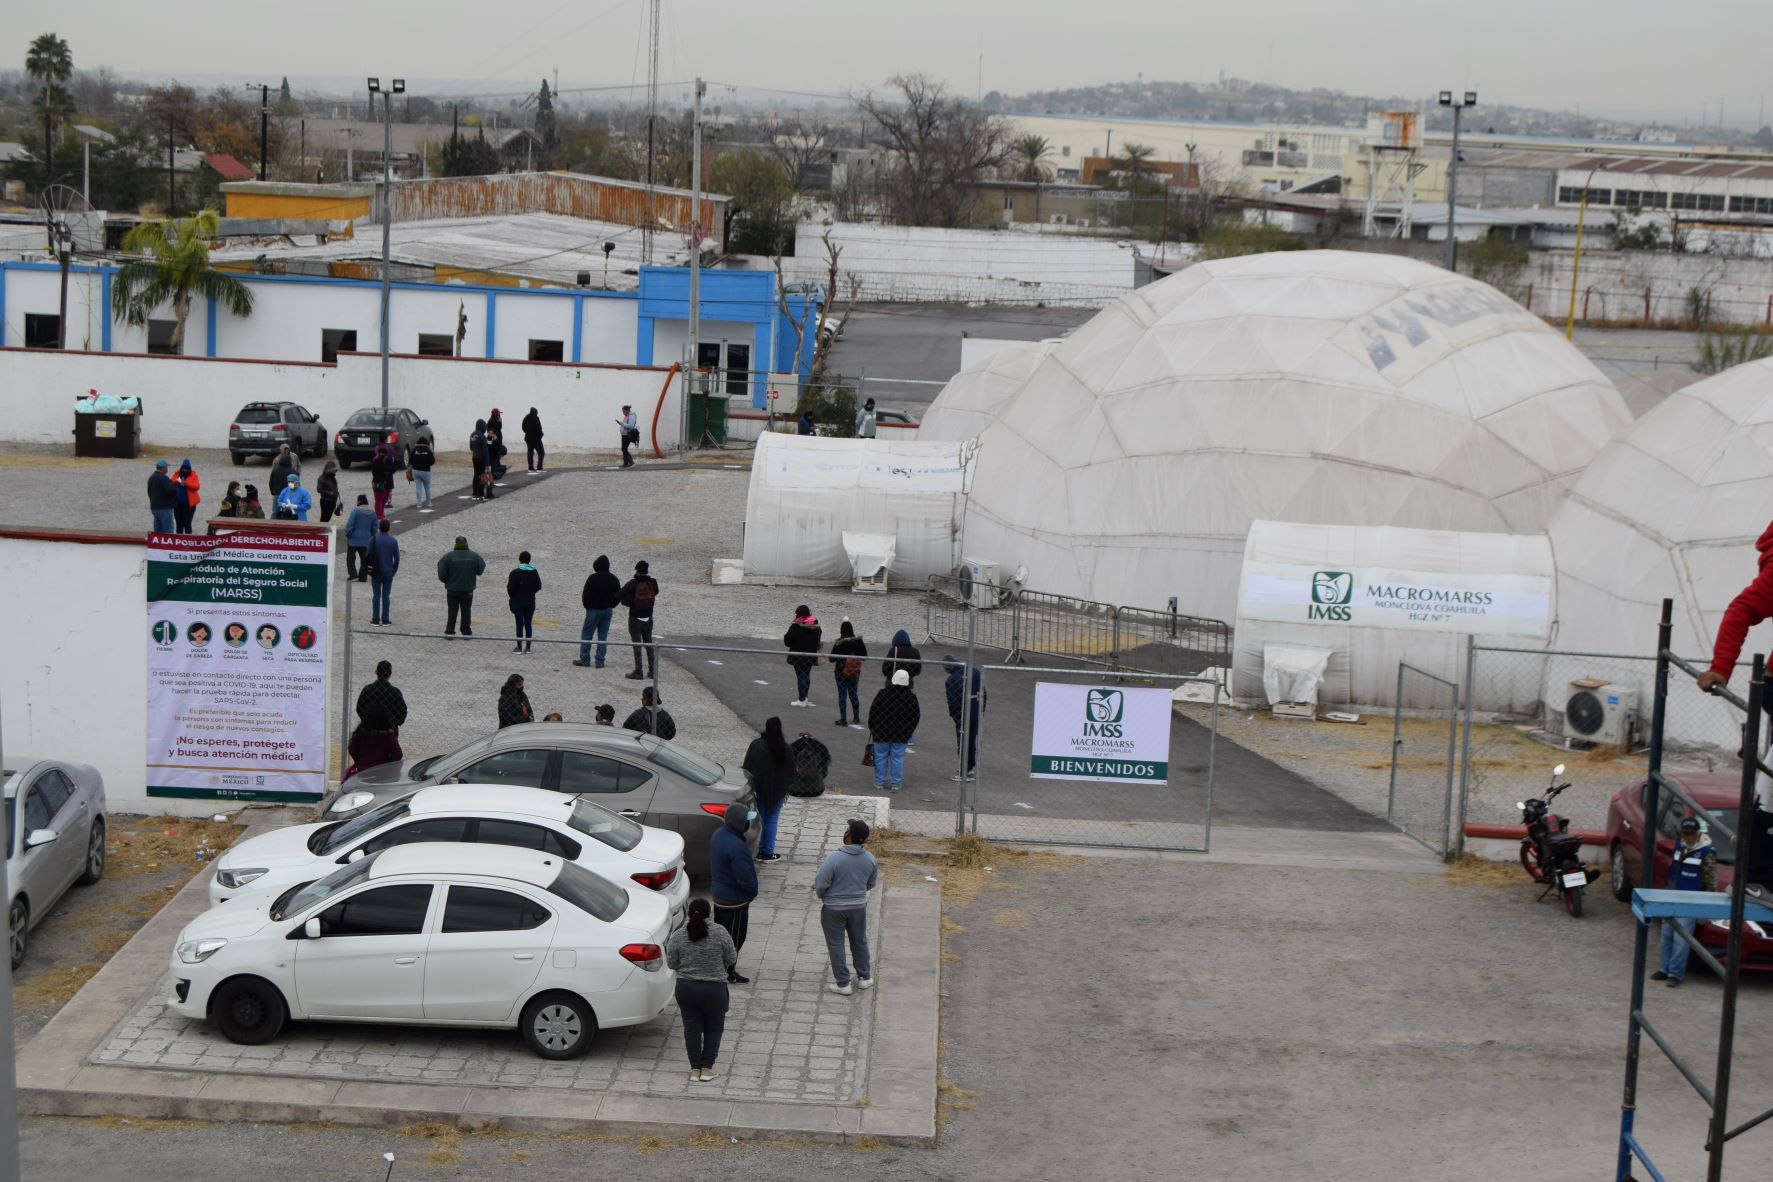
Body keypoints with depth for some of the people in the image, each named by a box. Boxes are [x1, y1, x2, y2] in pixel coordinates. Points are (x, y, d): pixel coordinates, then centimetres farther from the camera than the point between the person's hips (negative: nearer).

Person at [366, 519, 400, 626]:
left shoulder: (374, 540, -8)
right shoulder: (393, 541, -3)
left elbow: (368, 556, -7)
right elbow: (397, 558, -1)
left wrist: (367, 568, 5)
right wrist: (394, 570, 11)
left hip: (376, 572, -1)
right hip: (388, 573, 1)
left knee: (376, 595, 5)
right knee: (386, 596, 4)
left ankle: (375, 619, 6)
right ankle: (385, 620, 4)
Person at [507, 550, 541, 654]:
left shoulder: (515, 572, -13)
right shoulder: (534, 572, 1)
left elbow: (511, 588, -15)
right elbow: (538, 586, 6)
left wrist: (511, 596, 4)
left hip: (518, 601, -4)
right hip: (530, 601, 4)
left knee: (519, 624, 1)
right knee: (529, 624, 9)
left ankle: (519, 647, 3)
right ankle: (528, 647, 10)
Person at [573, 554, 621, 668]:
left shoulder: (593, 578, -14)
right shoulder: (614, 579, 4)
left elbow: (585, 595, -12)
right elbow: (619, 595, 9)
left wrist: (587, 606, 5)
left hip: (594, 610, -5)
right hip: (608, 611, 5)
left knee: (586, 634, 5)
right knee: (603, 636, 7)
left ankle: (584, 659, 4)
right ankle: (600, 661, 6)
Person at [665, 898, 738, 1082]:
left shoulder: (677, 937, -7)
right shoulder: (719, 932, -11)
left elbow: (671, 964, 0)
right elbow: (732, 959, -3)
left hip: (685, 989, 1)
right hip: (714, 990, -1)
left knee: (692, 1028, 11)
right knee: (714, 1028, 13)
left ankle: (695, 1069, 12)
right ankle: (707, 1068, 10)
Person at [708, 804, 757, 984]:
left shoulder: (718, 835, -3)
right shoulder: (736, 847, -33)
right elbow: (744, 877, -28)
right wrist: (752, 888, -8)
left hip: (718, 894, 9)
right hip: (735, 900, -9)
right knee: (734, 936, 7)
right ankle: (728, 973, 17)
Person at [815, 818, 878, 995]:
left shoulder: (834, 858, -25)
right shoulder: (869, 859, -10)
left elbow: (820, 884, -20)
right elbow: (871, 883, 5)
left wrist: (820, 895, 3)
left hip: (834, 909, -4)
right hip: (859, 906, 4)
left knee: (836, 945, 10)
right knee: (859, 942, 22)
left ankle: (843, 983, 14)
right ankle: (864, 977, 32)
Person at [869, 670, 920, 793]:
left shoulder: (883, 693, -7)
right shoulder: (911, 697, -4)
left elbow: (873, 711, -3)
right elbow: (915, 717, 3)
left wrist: (872, 728, 10)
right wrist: (909, 732, 13)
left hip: (881, 733, 0)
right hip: (901, 735, 0)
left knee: (881, 757, 9)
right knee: (897, 758, 7)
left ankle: (879, 783, 13)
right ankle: (896, 784, 9)